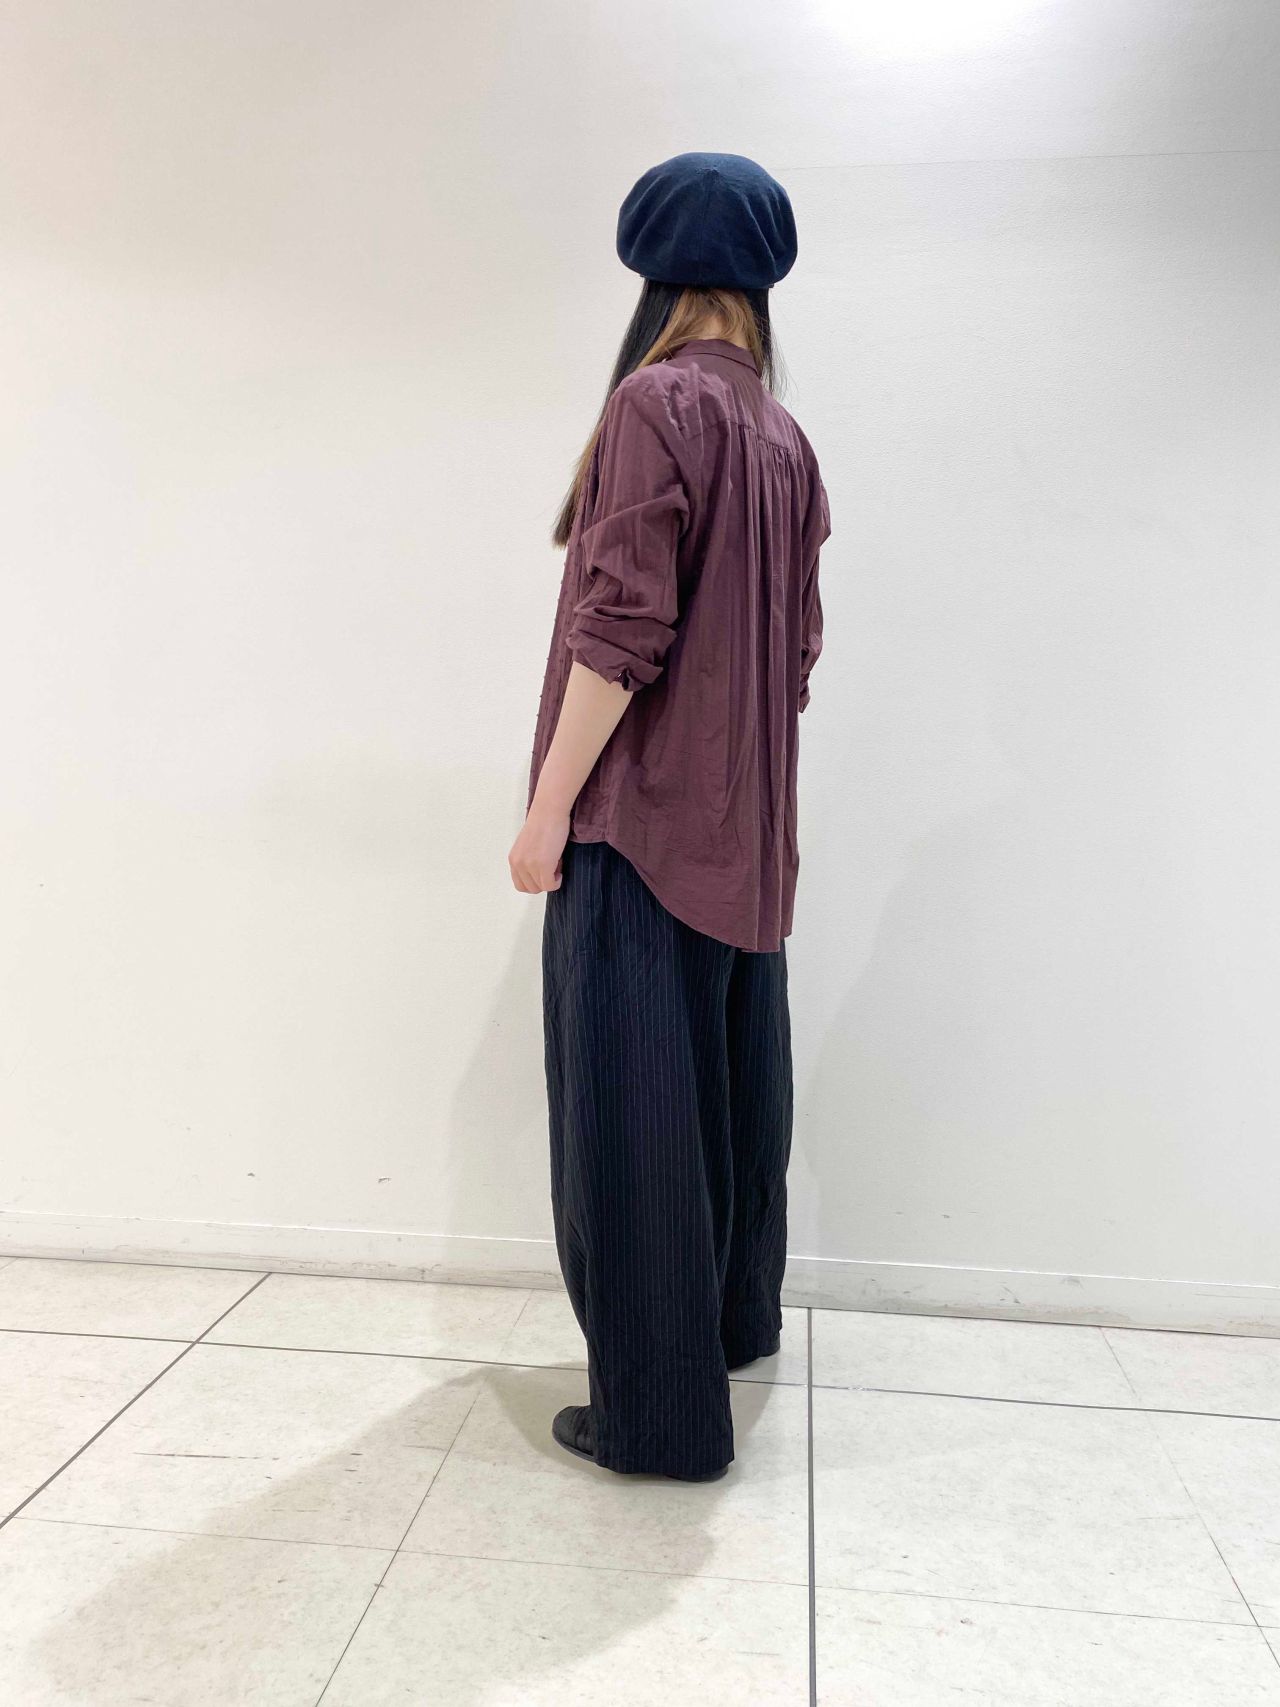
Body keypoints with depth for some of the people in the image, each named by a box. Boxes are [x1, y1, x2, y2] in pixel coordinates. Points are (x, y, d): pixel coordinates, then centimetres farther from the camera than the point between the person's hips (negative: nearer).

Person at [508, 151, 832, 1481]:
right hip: (744, 822, 8)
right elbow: (799, 640, 14)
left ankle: (659, 1408, 10)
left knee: (630, 1097, -1)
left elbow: (622, 628, -18)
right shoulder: (785, 436, 12)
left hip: (637, 819, -8)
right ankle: (733, 1319, 36)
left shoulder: (656, 402, -10)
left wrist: (548, 811, -14)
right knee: (727, 1074, 18)